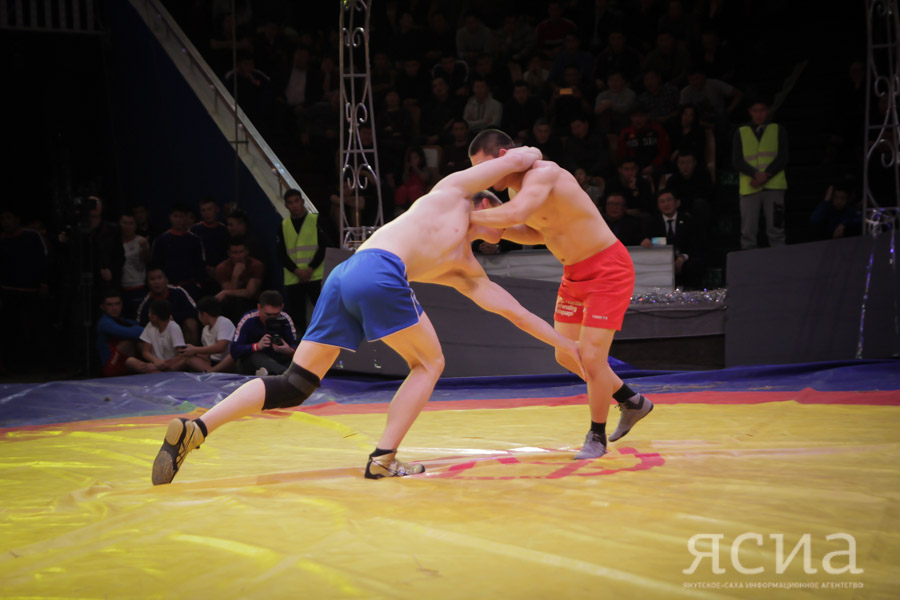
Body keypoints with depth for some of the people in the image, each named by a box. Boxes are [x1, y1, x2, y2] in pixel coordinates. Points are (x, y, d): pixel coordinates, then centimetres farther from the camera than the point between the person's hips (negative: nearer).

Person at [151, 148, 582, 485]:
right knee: (429, 364, 11)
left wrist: (561, 343, 41)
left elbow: (511, 309, 39)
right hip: (379, 272, -8)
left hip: (343, 278, 8)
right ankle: (383, 460, 1)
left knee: (293, 387, 2)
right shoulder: (454, 191, 19)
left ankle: (193, 430, -13)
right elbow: (521, 158, 23)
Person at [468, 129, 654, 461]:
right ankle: (632, 402, 33)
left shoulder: (542, 173, -26)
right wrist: (498, 231, 0)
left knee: (591, 357, -11)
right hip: (575, 273, 10)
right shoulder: (516, 186, 3)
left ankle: (597, 436, 9)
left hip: (608, 269, -10)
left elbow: (516, 213, -46)